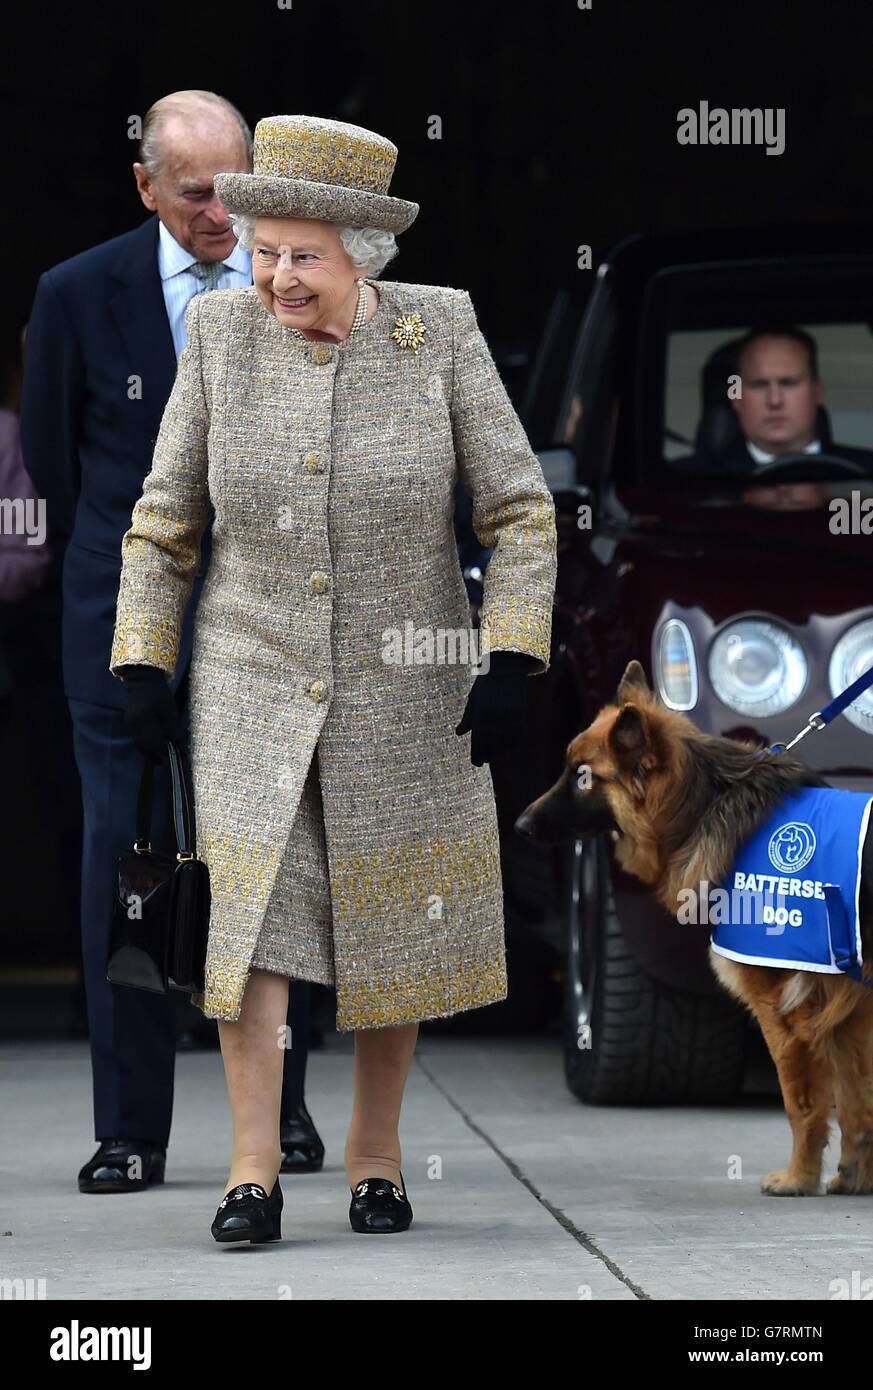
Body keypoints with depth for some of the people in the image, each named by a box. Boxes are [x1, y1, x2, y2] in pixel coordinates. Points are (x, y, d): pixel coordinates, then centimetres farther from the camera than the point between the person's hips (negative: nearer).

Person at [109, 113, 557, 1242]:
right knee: (247, 904, -9)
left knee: (394, 924, 8)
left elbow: (520, 511, -5)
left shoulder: (441, 332, -9)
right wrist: (144, 669, -2)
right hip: (253, 684, 0)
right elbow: (164, 521, 2)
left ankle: (375, 1151, 23)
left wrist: (510, 664, -12)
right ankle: (253, 1173, -6)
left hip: (403, 695, 0)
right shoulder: (222, 334, -6)